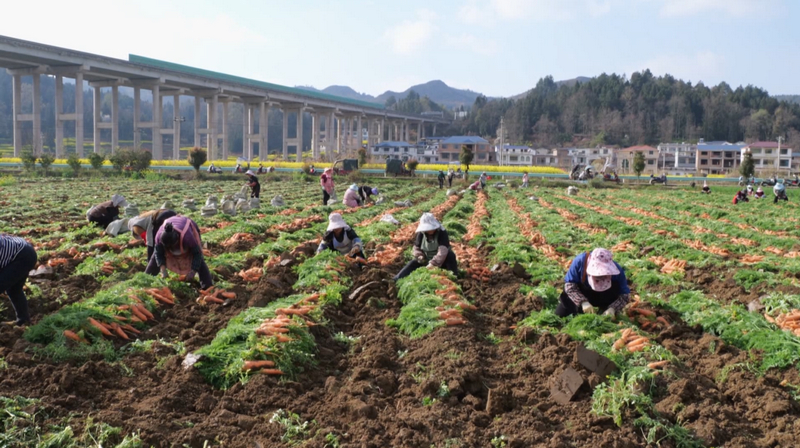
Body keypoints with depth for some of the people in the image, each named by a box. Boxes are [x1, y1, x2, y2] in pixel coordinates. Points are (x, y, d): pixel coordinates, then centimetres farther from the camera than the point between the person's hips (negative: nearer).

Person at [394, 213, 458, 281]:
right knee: (412, 264, -12)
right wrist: (420, 256, -17)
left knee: (450, 254, -33)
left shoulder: (442, 233, -24)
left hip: (441, 262, -5)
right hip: (426, 262, 5)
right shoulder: (421, 234, -8)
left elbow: (442, 251, -38)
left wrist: (433, 264, -50)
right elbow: (416, 248, 6)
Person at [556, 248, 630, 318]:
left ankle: (604, 316, -11)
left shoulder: (616, 270, -33)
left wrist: (612, 308, -44)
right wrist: (583, 302, -42)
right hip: (582, 292, 0)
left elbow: (625, 294, -25)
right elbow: (569, 284, -28)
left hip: (604, 298, 0)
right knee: (560, 314, -9)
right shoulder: (580, 261, -36)